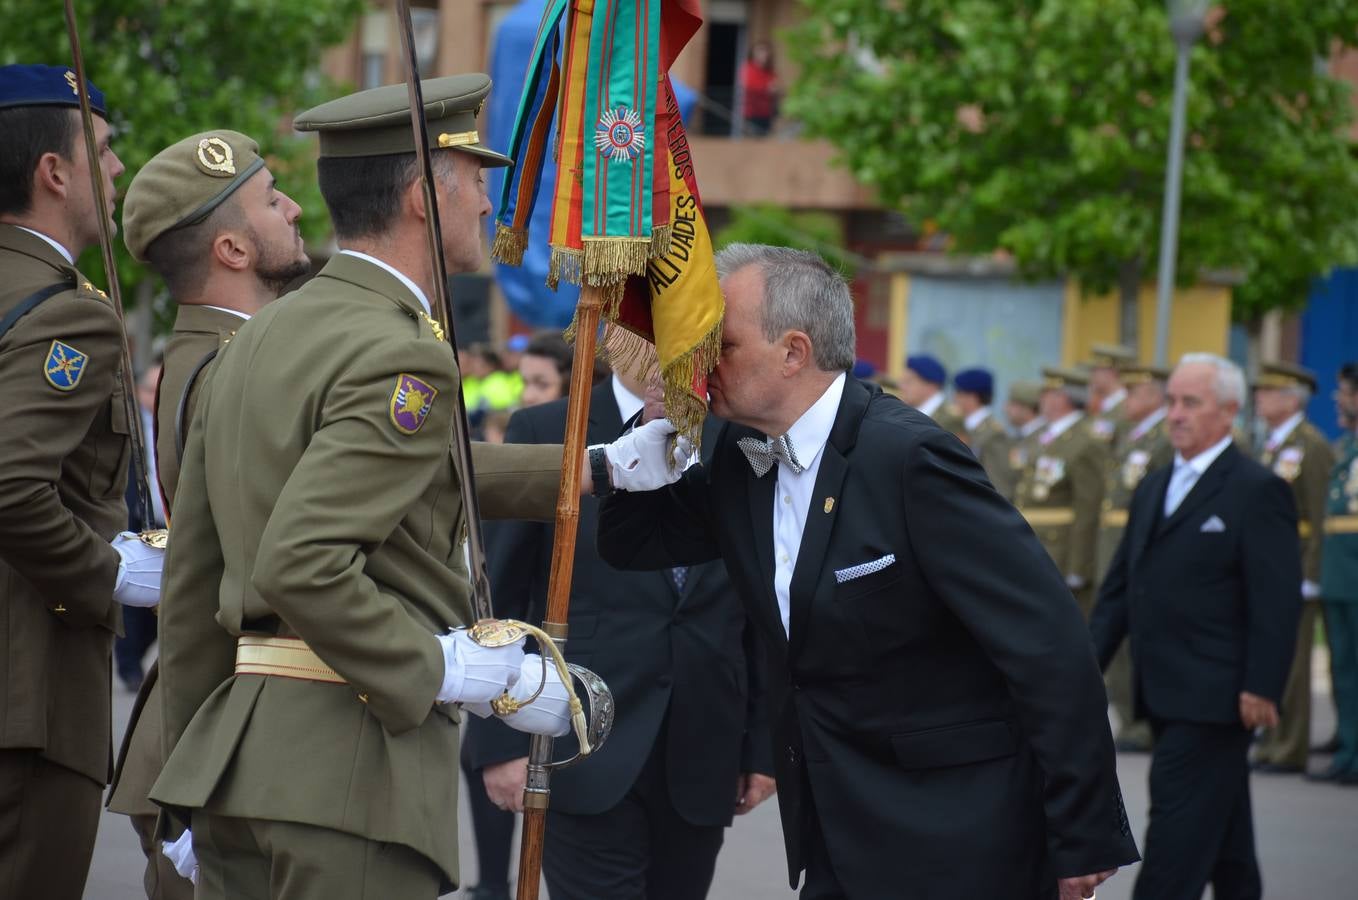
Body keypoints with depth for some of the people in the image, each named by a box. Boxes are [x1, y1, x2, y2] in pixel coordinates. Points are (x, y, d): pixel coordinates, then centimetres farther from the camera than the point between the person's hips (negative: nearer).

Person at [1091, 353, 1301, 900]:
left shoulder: (1256, 490, -8)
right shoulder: (1153, 488, 16)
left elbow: (1277, 600, -13)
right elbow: (1120, 585, 18)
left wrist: (1262, 687, -19)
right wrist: (1091, 660, 9)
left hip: (1212, 696, -8)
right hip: (1164, 692, 8)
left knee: (1178, 818, -11)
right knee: (1219, 821, 16)